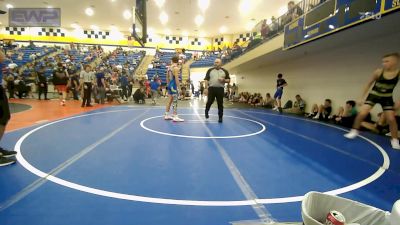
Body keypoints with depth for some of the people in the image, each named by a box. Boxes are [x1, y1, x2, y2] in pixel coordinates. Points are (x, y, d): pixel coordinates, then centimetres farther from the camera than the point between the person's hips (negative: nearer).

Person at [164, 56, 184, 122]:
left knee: (170, 100, 15)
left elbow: (167, 78, 18)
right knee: (175, 101, -6)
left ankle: (166, 115, 22)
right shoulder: (176, 68, -13)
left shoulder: (169, 67, 12)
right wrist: (179, 87, -18)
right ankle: (175, 117, -5)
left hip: (170, 84, 9)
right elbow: (176, 79, -20)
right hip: (174, 85, -9)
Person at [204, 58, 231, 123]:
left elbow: (229, 80, 10)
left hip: (220, 89, 1)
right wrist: (206, 88, -5)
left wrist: (224, 80, -11)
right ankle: (206, 111, 33)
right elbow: (206, 80, 4)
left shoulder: (224, 71, 9)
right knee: (209, 102, 4)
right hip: (211, 88, 0)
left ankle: (220, 117, 11)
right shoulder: (210, 70, 7)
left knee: (220, 104, 2)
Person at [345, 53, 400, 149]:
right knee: (362, 113, -15)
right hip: (373, 95, 0)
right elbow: (369, 84, -3)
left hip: (387, 98, 0)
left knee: (391, 119, 0)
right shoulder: (379, 72, -16)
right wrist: (362, 97, -1)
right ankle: (354, 131, 5)